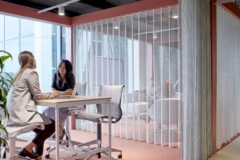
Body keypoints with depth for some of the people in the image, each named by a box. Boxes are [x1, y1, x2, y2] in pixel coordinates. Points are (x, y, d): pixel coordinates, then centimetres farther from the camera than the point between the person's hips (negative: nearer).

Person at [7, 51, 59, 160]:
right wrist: (52, 94, 5)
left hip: (14, 112, 10)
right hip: (22, 112, -10)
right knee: (52, 125, 1)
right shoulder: (31, 72, -9)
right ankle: (27, 149, -2)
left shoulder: (19, 73, 18)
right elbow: (37, 95, -10)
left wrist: (48, 94, 17)